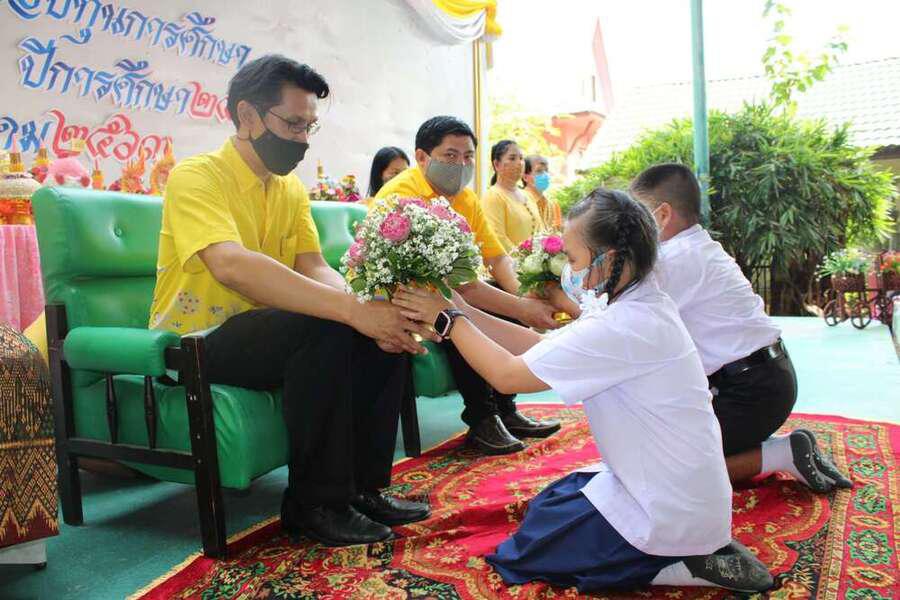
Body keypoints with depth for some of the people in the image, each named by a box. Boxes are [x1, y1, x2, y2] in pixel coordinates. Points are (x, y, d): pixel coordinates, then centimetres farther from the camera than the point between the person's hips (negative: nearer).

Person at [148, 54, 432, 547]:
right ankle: (316, 502, -17)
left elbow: (314, 269, -3)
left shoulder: (291, 189, 9)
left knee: (386, 329, -9)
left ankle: (363, 485, -1)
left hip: (264, 332, 7)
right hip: (195, 340, -7)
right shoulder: (196, 176, -15)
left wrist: (368, 312, -25)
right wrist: (353, 310, -40)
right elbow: (232, 265, -34)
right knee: (325, 330, -31)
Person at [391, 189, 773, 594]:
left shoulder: (625, 327, -28)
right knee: (549, 503, 24)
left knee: (524, 552, 6)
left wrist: (447, 319, -10)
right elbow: (541, 347, 4)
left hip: (670, 511, -9)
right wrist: (464, 311, 0)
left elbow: (508, 375, -22)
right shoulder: (639, 306, 1)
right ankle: (695, 550, 14)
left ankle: (685, 567, 0)